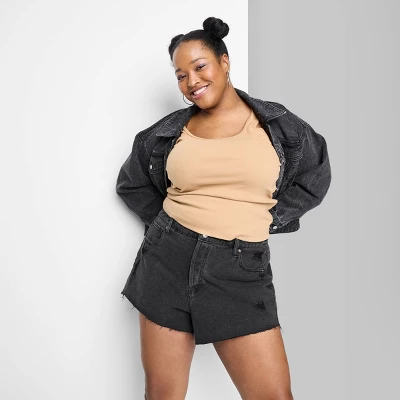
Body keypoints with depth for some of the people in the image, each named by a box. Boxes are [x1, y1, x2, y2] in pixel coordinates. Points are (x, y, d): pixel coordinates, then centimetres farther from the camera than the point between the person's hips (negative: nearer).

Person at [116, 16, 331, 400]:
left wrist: (266, 221, 6)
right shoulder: (170, 130, 6)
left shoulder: (276, 123, 3)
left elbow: (314, 177, 15)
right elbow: (132, 183, 20)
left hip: (240, 270, -1)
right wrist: (167, 224, 8)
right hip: (168, 261, 2)